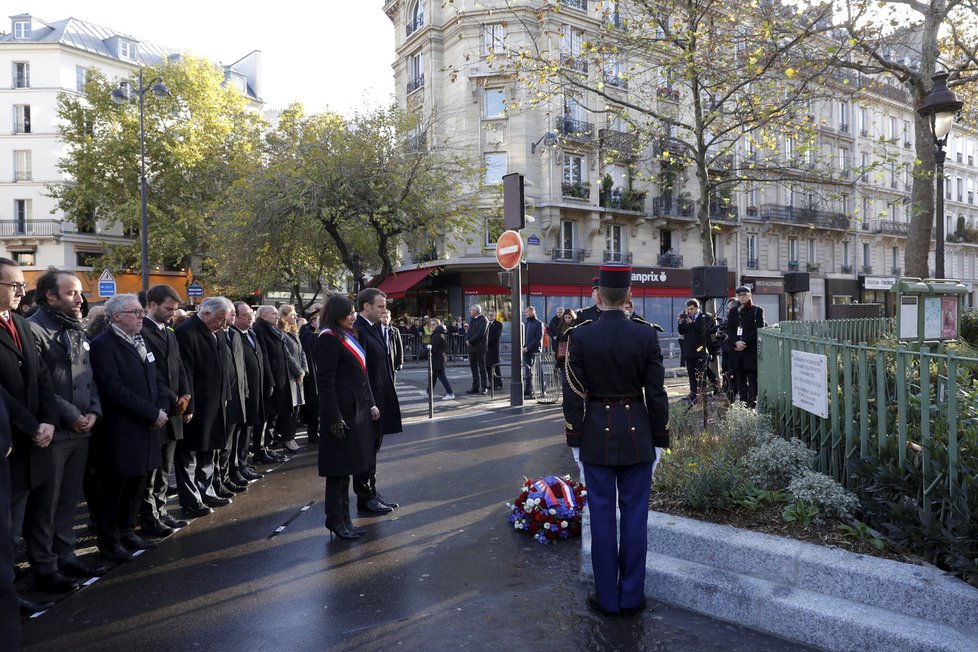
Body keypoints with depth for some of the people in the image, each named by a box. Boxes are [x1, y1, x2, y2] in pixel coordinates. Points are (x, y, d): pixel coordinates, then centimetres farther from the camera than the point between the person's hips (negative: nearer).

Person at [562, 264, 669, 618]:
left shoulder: (580, 336, -9)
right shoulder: (646, 335, -7)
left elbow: (573, 395, -7)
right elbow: (656, 394, -4)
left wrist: (574, 440, 3)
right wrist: (660, 440, 6)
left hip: (597, 435, -1)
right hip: (637, 434, 1)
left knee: (602, 515, 8)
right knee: (634, 515, 10)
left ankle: (607, 598, 19)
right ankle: (632, 597, 21)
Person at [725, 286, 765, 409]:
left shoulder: (757, 310, 3)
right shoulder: (733, 312, 16)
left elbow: (758, 330, -6)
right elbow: (729, 329, 8)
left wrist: (745, 343, -14)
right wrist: (736, 342, -10)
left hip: (752, 350, -4)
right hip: (737, 349, 4)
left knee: (752, 379, -4)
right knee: (740, 379, 6)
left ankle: (751, 403, -4)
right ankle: (742, 403, 10)